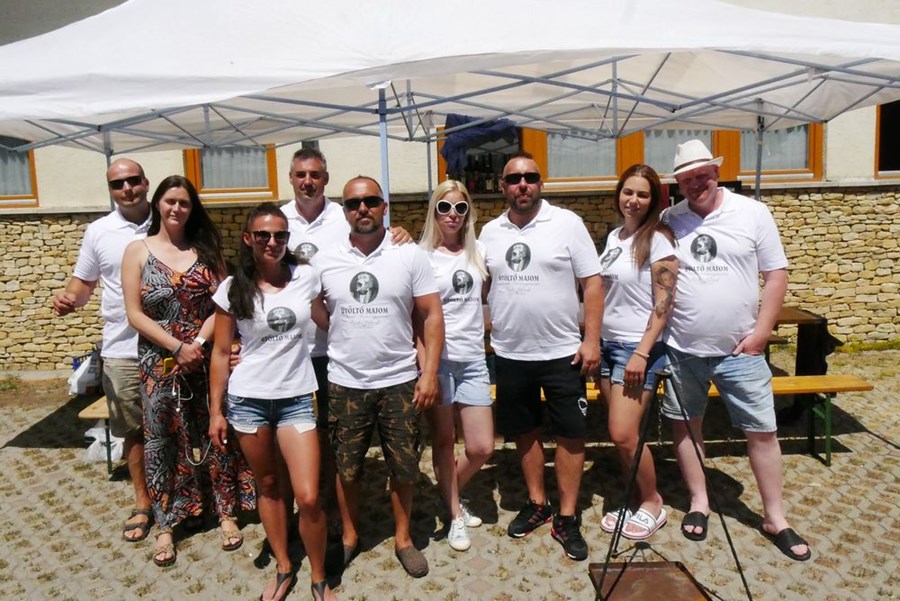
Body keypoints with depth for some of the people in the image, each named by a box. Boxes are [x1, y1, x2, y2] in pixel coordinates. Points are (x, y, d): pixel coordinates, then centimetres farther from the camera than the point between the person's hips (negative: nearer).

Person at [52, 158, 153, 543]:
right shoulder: (98, 232, 2)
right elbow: (84, 283, 9)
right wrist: (69, 300, -13)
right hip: (122, 351, 1)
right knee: (133, 430, 10)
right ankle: (142, 504, 26)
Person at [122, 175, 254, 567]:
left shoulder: (206, 249, 6)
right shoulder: (138, 251, 2)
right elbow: (135, 314, -4)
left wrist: (199, 342, -14)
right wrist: (178, 347, -13)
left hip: (208, 358, 1)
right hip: (160, 362, -1)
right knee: (161, 440, 7)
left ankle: (226, 513, 22)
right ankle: (166, 524, 21)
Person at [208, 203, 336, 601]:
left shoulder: (307, 277, -2)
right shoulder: (233, 289, -1)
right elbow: (221, 353, 2)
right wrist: (215, 411, 1)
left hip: (297, 398, -1)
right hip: (248, 399, 1)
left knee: (309, 498, -6)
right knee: (267, 485, 14)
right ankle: (283, 569, 34)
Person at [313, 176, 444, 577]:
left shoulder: (410, 255, -4)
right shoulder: (325, 260, -1)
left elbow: (432, 315, -4)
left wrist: (430, 372, -9)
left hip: (400, 381, -1)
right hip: (345, 384, 1)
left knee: (404, 467, 11)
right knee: (346, 467, 14)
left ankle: (403, 538, 31)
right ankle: (349, 536, 35)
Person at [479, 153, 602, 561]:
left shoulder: (567, 223, -4)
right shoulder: (489, 233, 6)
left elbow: (592, 283, -5)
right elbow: (480, 286, 13)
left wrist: (592, 340, -11)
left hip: (563, 352, -3)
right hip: (509, 354, 3)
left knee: (569, 433, 4)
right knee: (524, 432, 14)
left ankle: (567, 517, 19)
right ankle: (537, 504, 32)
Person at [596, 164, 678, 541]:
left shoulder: (658, 240, -10)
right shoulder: (614, 236, 11)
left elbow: (664, 303, -15)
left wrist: (642, 354, -19)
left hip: (640, 347, -7)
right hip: (609, 344, 7)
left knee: (624, 433, -8)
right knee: (620, 434, 11)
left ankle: (652, 503, 15)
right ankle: (635, 501, 27)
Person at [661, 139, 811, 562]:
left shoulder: (753, 213, -1)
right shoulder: (668, 220, 1)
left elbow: (776, 275, 0)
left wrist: (760, 332, -7)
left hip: (739, 350, -1)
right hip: (681, 349, 1)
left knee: (762, 430, 6)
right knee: (686, 426, 11)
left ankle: (775, 518, 22)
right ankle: (698, 503, 30)